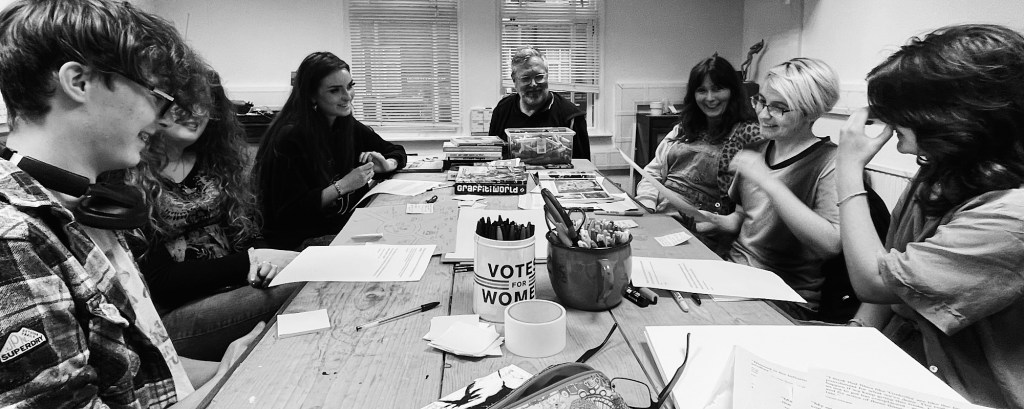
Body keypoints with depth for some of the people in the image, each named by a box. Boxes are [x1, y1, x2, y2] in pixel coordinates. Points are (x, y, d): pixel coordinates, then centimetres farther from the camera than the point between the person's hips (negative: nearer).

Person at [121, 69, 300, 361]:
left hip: (233, 287, 6)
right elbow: (156, 279, -10)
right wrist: (248, 262, -14)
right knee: (300, 292, -30)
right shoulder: (131, 177, -8)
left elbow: (246, 228, 11)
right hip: (169, 314, -6)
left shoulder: (213, 161, 12)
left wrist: (261, 261, -13)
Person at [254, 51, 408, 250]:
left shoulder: (348, 126, 4)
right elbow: (288, 213, -16)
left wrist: (387, 165, -6)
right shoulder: (290, 137, -16)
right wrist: (343, 186, -22)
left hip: (349, 226, 7)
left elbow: (397, 152, 17)